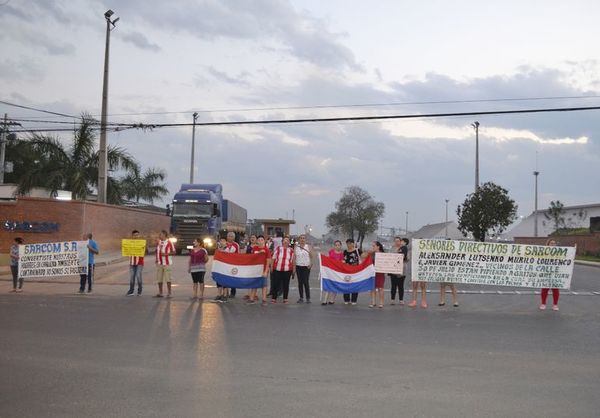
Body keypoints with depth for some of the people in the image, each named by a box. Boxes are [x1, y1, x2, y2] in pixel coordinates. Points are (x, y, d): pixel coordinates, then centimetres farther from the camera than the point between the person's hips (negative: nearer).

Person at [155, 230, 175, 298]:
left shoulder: (169, 242, -6)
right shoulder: (158, 242, 13)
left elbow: (173, 252, -5)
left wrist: (166, 254, -18)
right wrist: (156, 259, 7)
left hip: (167, 263, -6)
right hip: (159, 263, 6)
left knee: (167, 278, -5)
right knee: (159, 278, 7)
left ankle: (169, 293, 1)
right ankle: (160, 293, 15)